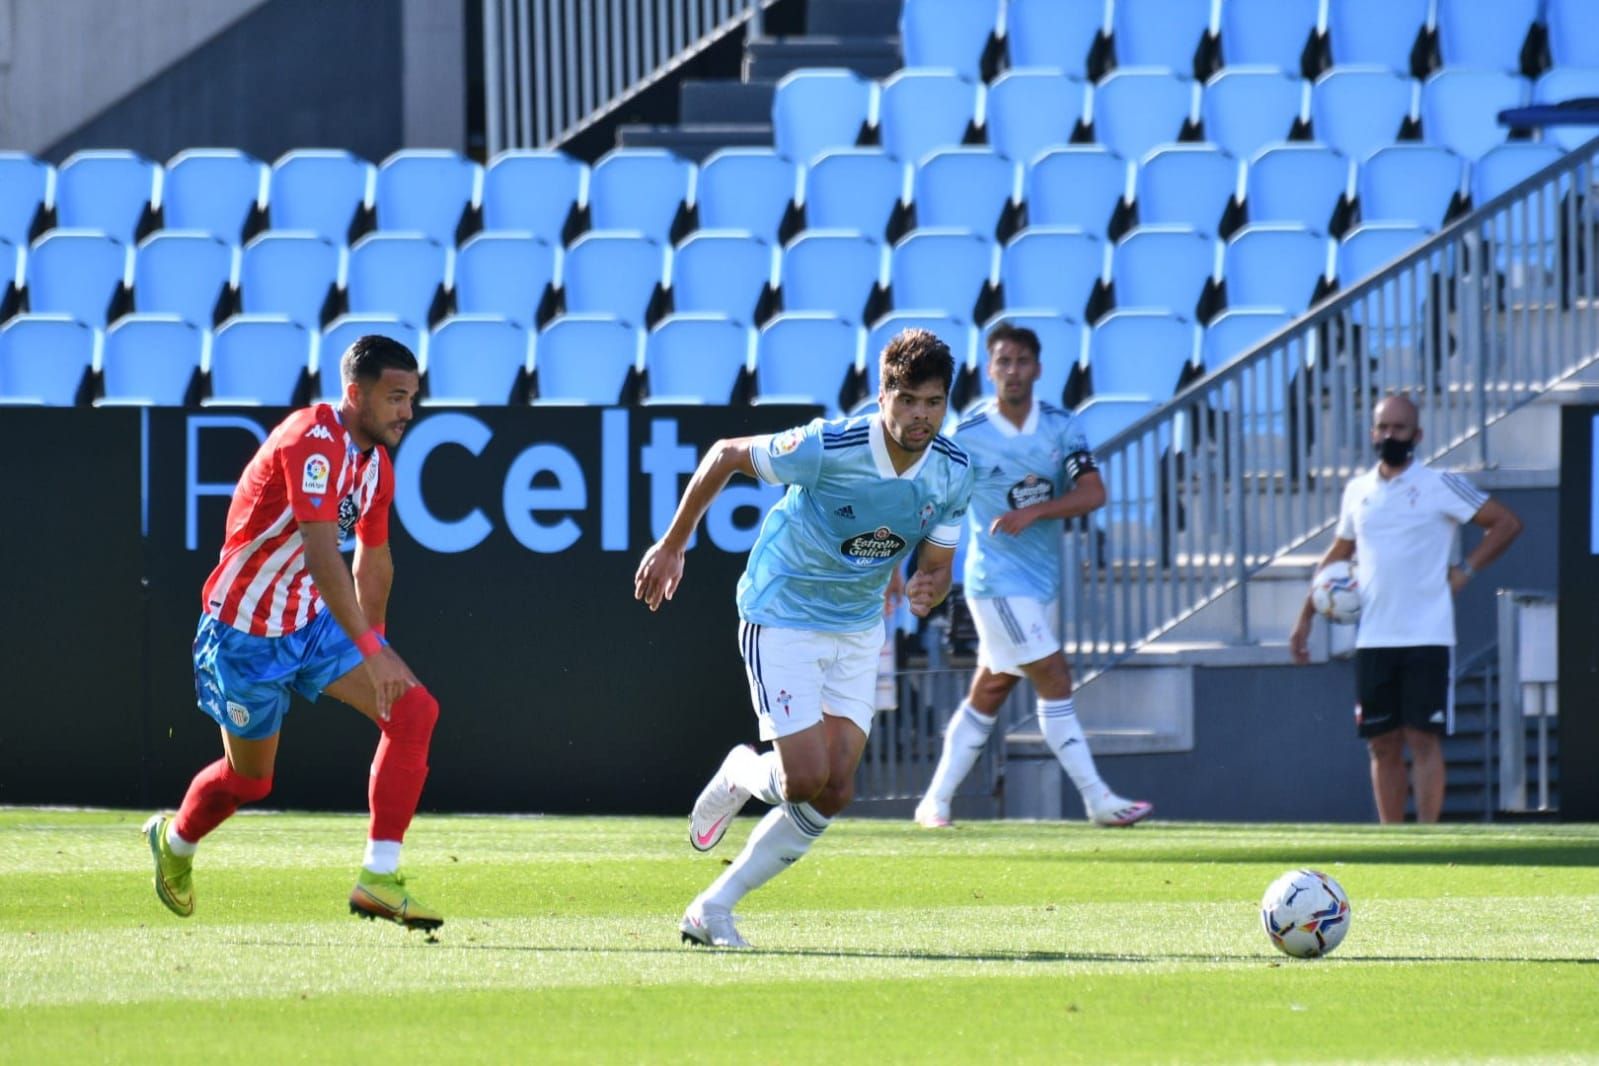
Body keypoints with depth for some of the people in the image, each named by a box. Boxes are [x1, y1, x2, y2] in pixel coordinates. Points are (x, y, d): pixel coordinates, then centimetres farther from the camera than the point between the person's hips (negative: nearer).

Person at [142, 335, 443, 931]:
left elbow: (372, 557, 19)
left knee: (414, 710, -15)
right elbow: (322, 555, -35)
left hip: (315, 621, 7)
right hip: (247, 630, -7)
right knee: (250, 780, 8)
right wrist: (371, 651, -40)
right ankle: (173, 841, 42)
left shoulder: (376, 461, 2)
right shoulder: (313, 442, -26)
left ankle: (379, 878, -15)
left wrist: (373, 640, 23)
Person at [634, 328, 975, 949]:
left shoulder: (952, 472, -8)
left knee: (835, 793, -2)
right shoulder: (828, 447, -25)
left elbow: (936, 564, 3)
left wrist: (928, 591, -23)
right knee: (807, 779, -17)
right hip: (782, 619, -6)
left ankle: (713, 909, 11)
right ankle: (739, 777, 21)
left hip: (857, 632, 6)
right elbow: (724, 456, -11)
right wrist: (672, 545, -4)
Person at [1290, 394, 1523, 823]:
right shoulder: (1357, 492, 12)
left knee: (1424, 739, -8)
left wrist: (1466, 570, -5)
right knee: (1382, 745, 5)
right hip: (1373, 639, 5)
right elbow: (1338, 554, 24)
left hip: (1427, 638, -5)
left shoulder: (1441, 486, -2)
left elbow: (1507, 523, 1)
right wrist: (1306, 617, 19)